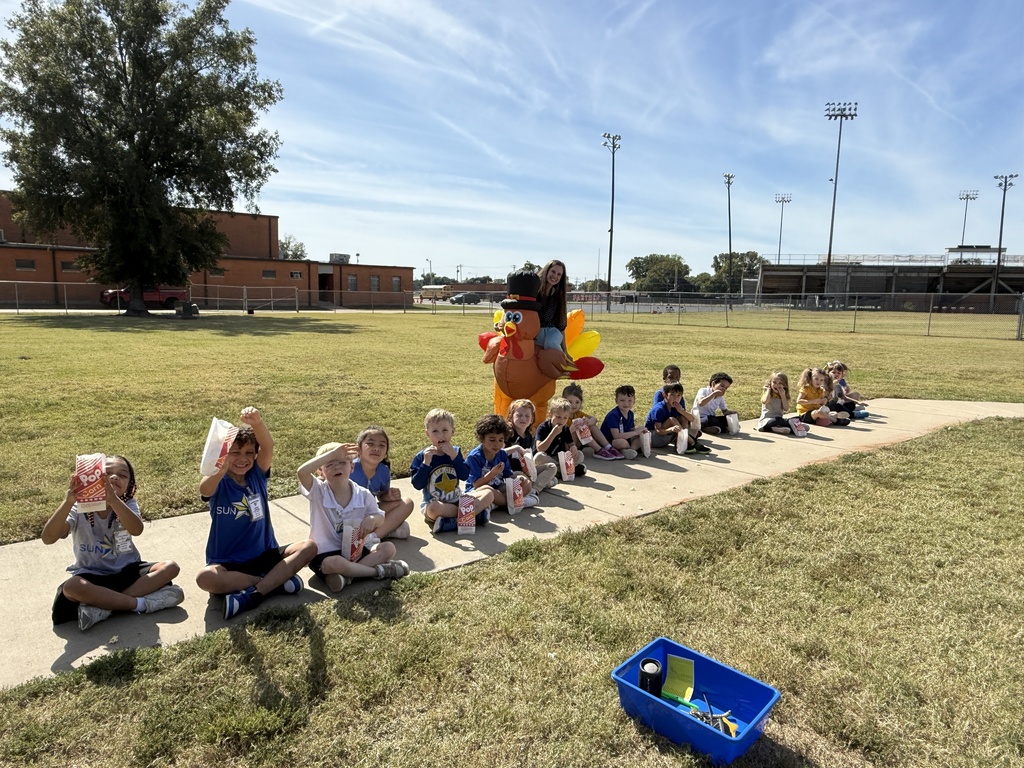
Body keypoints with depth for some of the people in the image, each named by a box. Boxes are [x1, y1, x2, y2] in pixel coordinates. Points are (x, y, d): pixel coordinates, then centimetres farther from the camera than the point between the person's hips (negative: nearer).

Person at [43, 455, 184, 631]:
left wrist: (113, 499, -47)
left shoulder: (127, 504, -9)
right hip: (92, 575, -2)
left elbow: (136, 529, -32)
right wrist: (68, 502, -42)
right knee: (71, 587, -35)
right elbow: (48, 538, -28)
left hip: (127, 570, 2)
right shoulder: (78, 508, -11)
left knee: (170, 567, -21)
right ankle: (140, 603, -26)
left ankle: (104, 605, -26)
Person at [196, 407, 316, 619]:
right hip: (227, 562, -2)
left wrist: (257, 423, -43)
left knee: (308, 547, -19)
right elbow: (204, 490, -33)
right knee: (205, 577, -34)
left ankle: (252, 595, -29)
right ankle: (277, 581, -22)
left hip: (264, 555, 3)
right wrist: (220, 470, -57)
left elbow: (268, 446, -21)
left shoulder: (257, 475, -1)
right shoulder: (218, 483, -7)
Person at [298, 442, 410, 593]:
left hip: (355, 549, 4)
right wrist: (332, 453, -32)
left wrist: (373, 519, -22)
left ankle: (345, 575, -26)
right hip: (325, 553, -4)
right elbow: (302, 472, -32)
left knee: (388, 548, -13)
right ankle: (380, 570, -17)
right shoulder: (318, 491, -12)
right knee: (335, 563, -38)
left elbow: (381, 519, 5)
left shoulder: (363, 494, -3)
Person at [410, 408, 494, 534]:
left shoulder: (455, 452, 5)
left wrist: (454, 456, -17)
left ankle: (455, 522, -24)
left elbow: (465, 476, -8)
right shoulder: (422, 456, -6)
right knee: (434, 508, -40)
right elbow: (417, 485, -13)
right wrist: (426, 463, -24)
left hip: (457, 500, 5)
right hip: (433, 503, -5)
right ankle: (475, 513, -22)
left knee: (488, 494, -8)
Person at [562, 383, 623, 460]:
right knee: (580, 429, -27)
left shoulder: (578, 413, 6)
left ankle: (608, 447, -14)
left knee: (592, 425, -7)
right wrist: (571, 430, -46)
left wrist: (589, 421, -30)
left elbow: (594, 419, -6)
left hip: (579, 444, 7)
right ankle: (598, 450, -27)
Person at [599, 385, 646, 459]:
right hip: (608, 442, -8)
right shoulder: (613, 415, -22)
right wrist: (635, 432, -25)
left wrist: (639, 430, -15)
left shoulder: (630, 414, 4)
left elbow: (632, 430, 9)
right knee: (622, 442, -39)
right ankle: (635, 447, -11)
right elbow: (616, 436, -30)